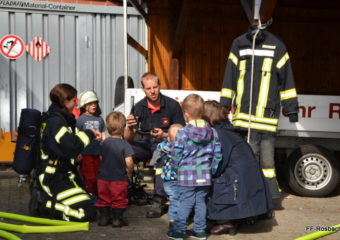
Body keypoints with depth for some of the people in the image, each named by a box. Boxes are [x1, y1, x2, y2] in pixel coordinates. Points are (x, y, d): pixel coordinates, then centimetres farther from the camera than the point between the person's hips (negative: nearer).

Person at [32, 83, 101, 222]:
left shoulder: (59, 118, 13)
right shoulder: (54, 121, -18)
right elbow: (71, 146, -30)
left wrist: (92, 136, 7)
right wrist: (88, 133, -14)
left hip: (62, 173, 11)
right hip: (54, 178, -11)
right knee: (87, 213, -19)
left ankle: (43, 197, 12)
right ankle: (43, 204, -8)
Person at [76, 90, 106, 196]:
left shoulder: (99, 119, 9)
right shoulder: (81, 119, -3)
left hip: (97, 153, 4)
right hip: (86, 153, -4)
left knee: (97, 177, 11)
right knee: (89, 178, -4)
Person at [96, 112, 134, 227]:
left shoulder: (104, 143, -1)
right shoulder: (124, 144, -15)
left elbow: (101, 157, 6)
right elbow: (128, 161, -21)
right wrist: (129, 172, -4)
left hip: (103, 177, 4)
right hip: (119, 178, -4)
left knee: (104, 198, 16)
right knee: (118, 199, 9)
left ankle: (104, 217, 22)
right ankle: (117, 219, 13)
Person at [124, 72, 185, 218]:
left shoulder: (172, 105, -7)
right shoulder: (139, 107, 1)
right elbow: (128, 139, 1)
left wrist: (164, 135, -23)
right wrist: (130, 128, -22)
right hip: (145, 143, 3)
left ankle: (158, 202, -35)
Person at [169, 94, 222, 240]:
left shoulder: (183, 133, -12)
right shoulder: (212, 132, 3)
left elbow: (176, 153, -9)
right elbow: (217, 153, 7)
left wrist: (178, 166, 8)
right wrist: (212, 169, 16)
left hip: (187, 175, -4)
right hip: (205, 175, 4)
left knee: (185, 203, 1)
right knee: (201, 202, 13)